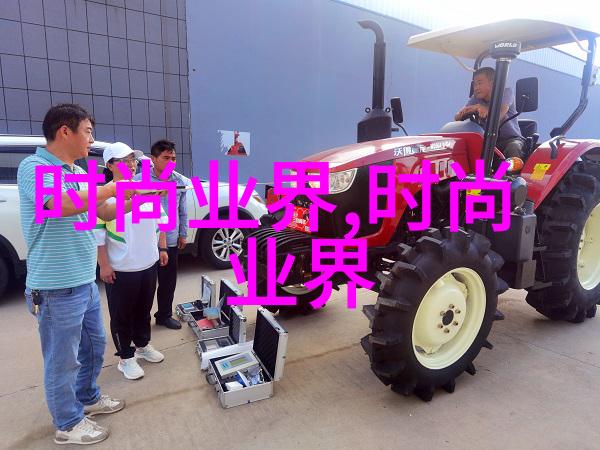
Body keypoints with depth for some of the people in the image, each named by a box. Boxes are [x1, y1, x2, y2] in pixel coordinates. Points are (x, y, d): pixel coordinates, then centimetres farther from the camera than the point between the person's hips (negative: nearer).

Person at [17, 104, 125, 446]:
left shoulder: (78, 173, 8)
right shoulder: (33, 167, -16)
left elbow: (106, 212, 15)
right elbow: (64, 205, -34)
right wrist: (115, 186, -23)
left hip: (86, 282, 9)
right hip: (57, 289, -8)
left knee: (95, 344, 23)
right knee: (63, 360, 9)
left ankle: (88, 398, 45)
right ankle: (68, 424, 29)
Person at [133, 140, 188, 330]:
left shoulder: (180, 181, 4)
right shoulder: (139, 180, -11)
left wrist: (183, 234, 14)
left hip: (171, 241, 4)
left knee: (168, 281, 16)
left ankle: (164, 315, 34)